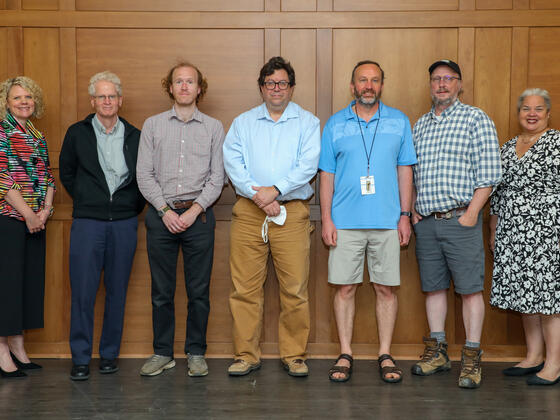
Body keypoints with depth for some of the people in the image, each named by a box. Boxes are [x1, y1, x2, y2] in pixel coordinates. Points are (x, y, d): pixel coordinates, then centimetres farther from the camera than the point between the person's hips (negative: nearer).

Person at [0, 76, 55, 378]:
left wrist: (45, 210, 0)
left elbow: (47, 175, 15)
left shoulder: (37, 136, 17)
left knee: (30, 280, 8)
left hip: (35, 221, 7)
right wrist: (28, 214, -13)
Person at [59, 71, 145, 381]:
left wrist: (136, 205, 5)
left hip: (124, 223, 1)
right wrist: (85, 201, 8)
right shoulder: (77, 133, 5)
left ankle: (110, 354, 17)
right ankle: (80, 358, 6)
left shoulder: (135, 137, 7)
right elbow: (66, 173, 13)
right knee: (83, 291, -4)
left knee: (117, 291, 6)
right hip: (87, 221, -1)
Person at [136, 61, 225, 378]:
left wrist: (194, 209, -10)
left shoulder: (214, 127, 8)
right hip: (161, 215, 1)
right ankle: (163, 353, 17)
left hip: (198, 215, 0)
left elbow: (217, 178, 2)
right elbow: (144, 175, 3)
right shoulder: (153, 125, 9)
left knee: (199, 290, 3)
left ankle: (196, 353, 15)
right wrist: (166, 210, -8)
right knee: (162, 290, 5)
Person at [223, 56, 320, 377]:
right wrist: (258, 196, -11)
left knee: (295, 288, -3)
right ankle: (246, 355, 10)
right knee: (245, 287, 0)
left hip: (292, 211, -1)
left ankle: (294, 355, 9)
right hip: (248, 211, 2)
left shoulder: (307, 122, 11)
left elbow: (308, 165, -3)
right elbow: (232, 162, 2)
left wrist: (275, 190, -14)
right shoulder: (243, 122, 15)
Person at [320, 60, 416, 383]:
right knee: (345, 287, 3)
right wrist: (326, 219, -1)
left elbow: (405, 171, 8)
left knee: (387, 287, 4)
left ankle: (385, 355, 15)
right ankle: (345, 355, 14)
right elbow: (327, 174, 6)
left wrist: (405, 215, 2)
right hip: (345, 222, 0)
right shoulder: (335, 124, 7)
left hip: (387, 222, 0)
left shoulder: (399, 121, 8)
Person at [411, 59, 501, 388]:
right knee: (434, 287, 10)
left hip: (460, 218, -5)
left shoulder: (476, 119, 0)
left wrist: (472, 212, -13)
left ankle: (472, 358, 4)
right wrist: (413, 209, 8)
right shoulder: (420, 125, 16)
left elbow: (489, 173, -7)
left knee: (470, 288, -3)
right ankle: (437, 351, 19)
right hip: (426, 221, 5)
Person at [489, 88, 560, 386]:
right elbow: (498, 193, 19)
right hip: (512, 233, 6)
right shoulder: (507, 148, 16)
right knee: (524, 293, 9)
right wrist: (493, 232, 16)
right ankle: (534, 357, 19)